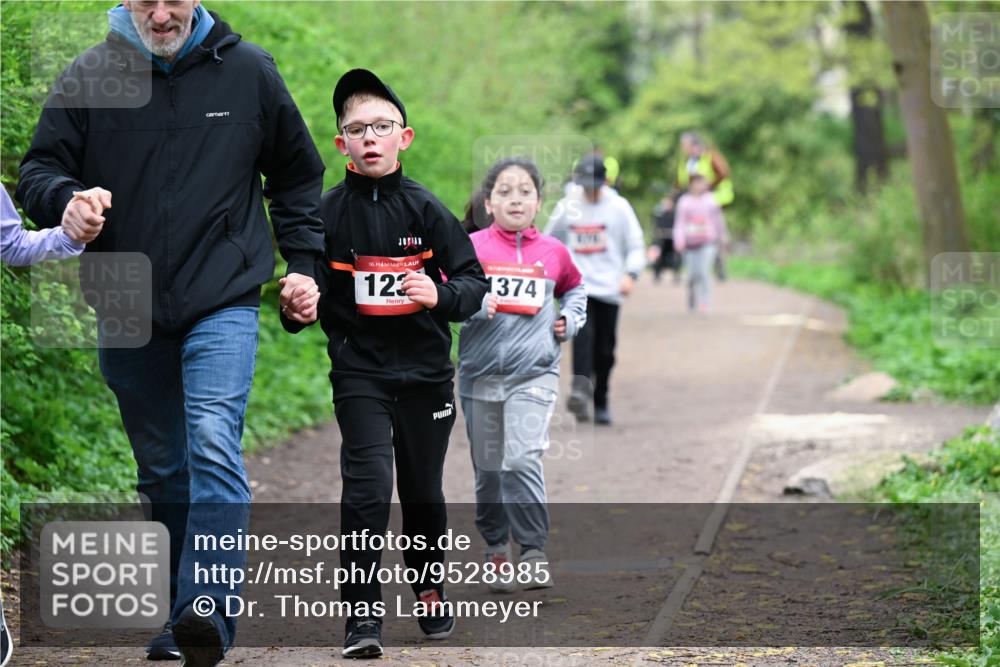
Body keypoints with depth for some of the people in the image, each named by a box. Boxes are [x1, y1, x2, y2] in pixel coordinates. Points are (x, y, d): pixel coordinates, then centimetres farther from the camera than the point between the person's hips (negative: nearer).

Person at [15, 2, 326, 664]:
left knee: (213, 448, -21)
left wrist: (303, 263, 7)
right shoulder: (89, 76, 1)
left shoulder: (248, 70, 2)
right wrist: (67, 200, -19)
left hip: (222, 306, -3)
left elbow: (298, 175, 15)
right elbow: (38, 169, 4)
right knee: (161, 471, 13)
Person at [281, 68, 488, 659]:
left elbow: (474, 283, -2)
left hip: (425, 371, 1)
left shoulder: (425, 209, -2)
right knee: (367, 486, -15)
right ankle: (362, 612, -7)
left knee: (424, 491, 13)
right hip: (360, 372, -1)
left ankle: (430, 588, 36)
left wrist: (441, 295, -22)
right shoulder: (327, 213, -2)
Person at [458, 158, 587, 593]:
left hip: (534, 373, -1)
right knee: (488, 468, 9)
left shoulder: (553, 252, 7)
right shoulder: (471, 247, 0)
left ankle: (534, 554, -9)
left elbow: (574, 288, 27)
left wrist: (571, 320, 10)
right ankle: (496, 550, 26)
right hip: (480, 373, 1)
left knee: (523, 460, -16)